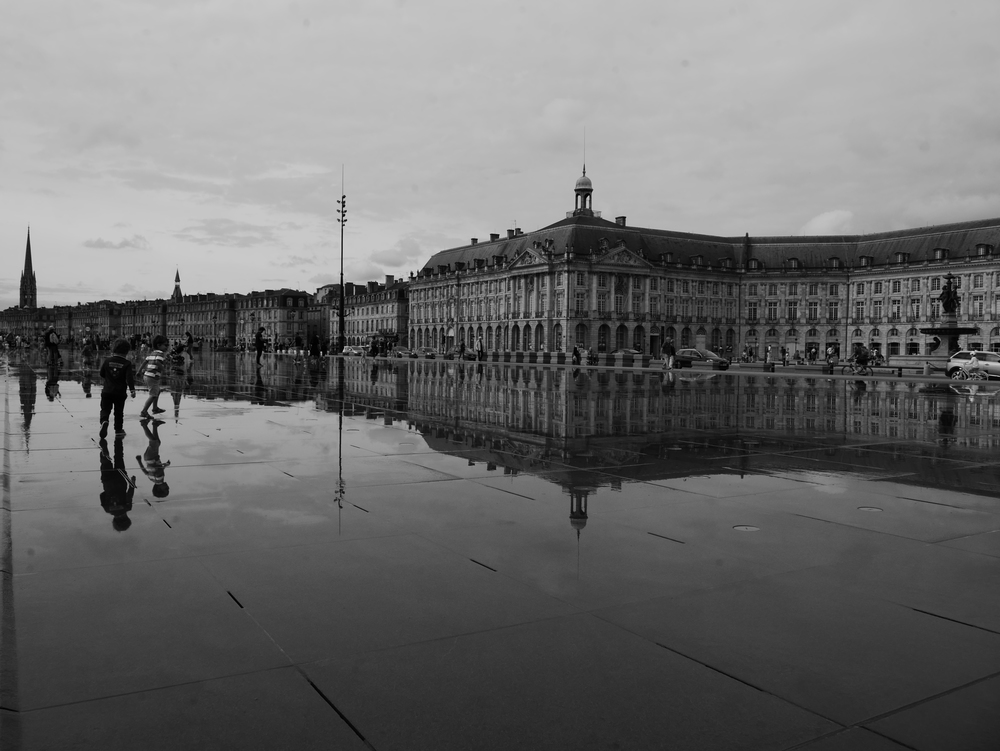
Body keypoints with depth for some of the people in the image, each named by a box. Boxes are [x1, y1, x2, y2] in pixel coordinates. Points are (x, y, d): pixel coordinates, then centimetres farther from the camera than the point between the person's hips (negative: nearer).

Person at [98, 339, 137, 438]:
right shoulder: (127, 363, -9)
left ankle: (104, 421, -21)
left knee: (105, 409, 7)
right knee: (119, 411, 12)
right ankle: (118, 429, 19)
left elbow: (102, 374, 9)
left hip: (107, 391, 1)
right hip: (120, 392, -1)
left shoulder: (107, 361, -1)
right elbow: (129, 378, -15)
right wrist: (132, 390, -11)